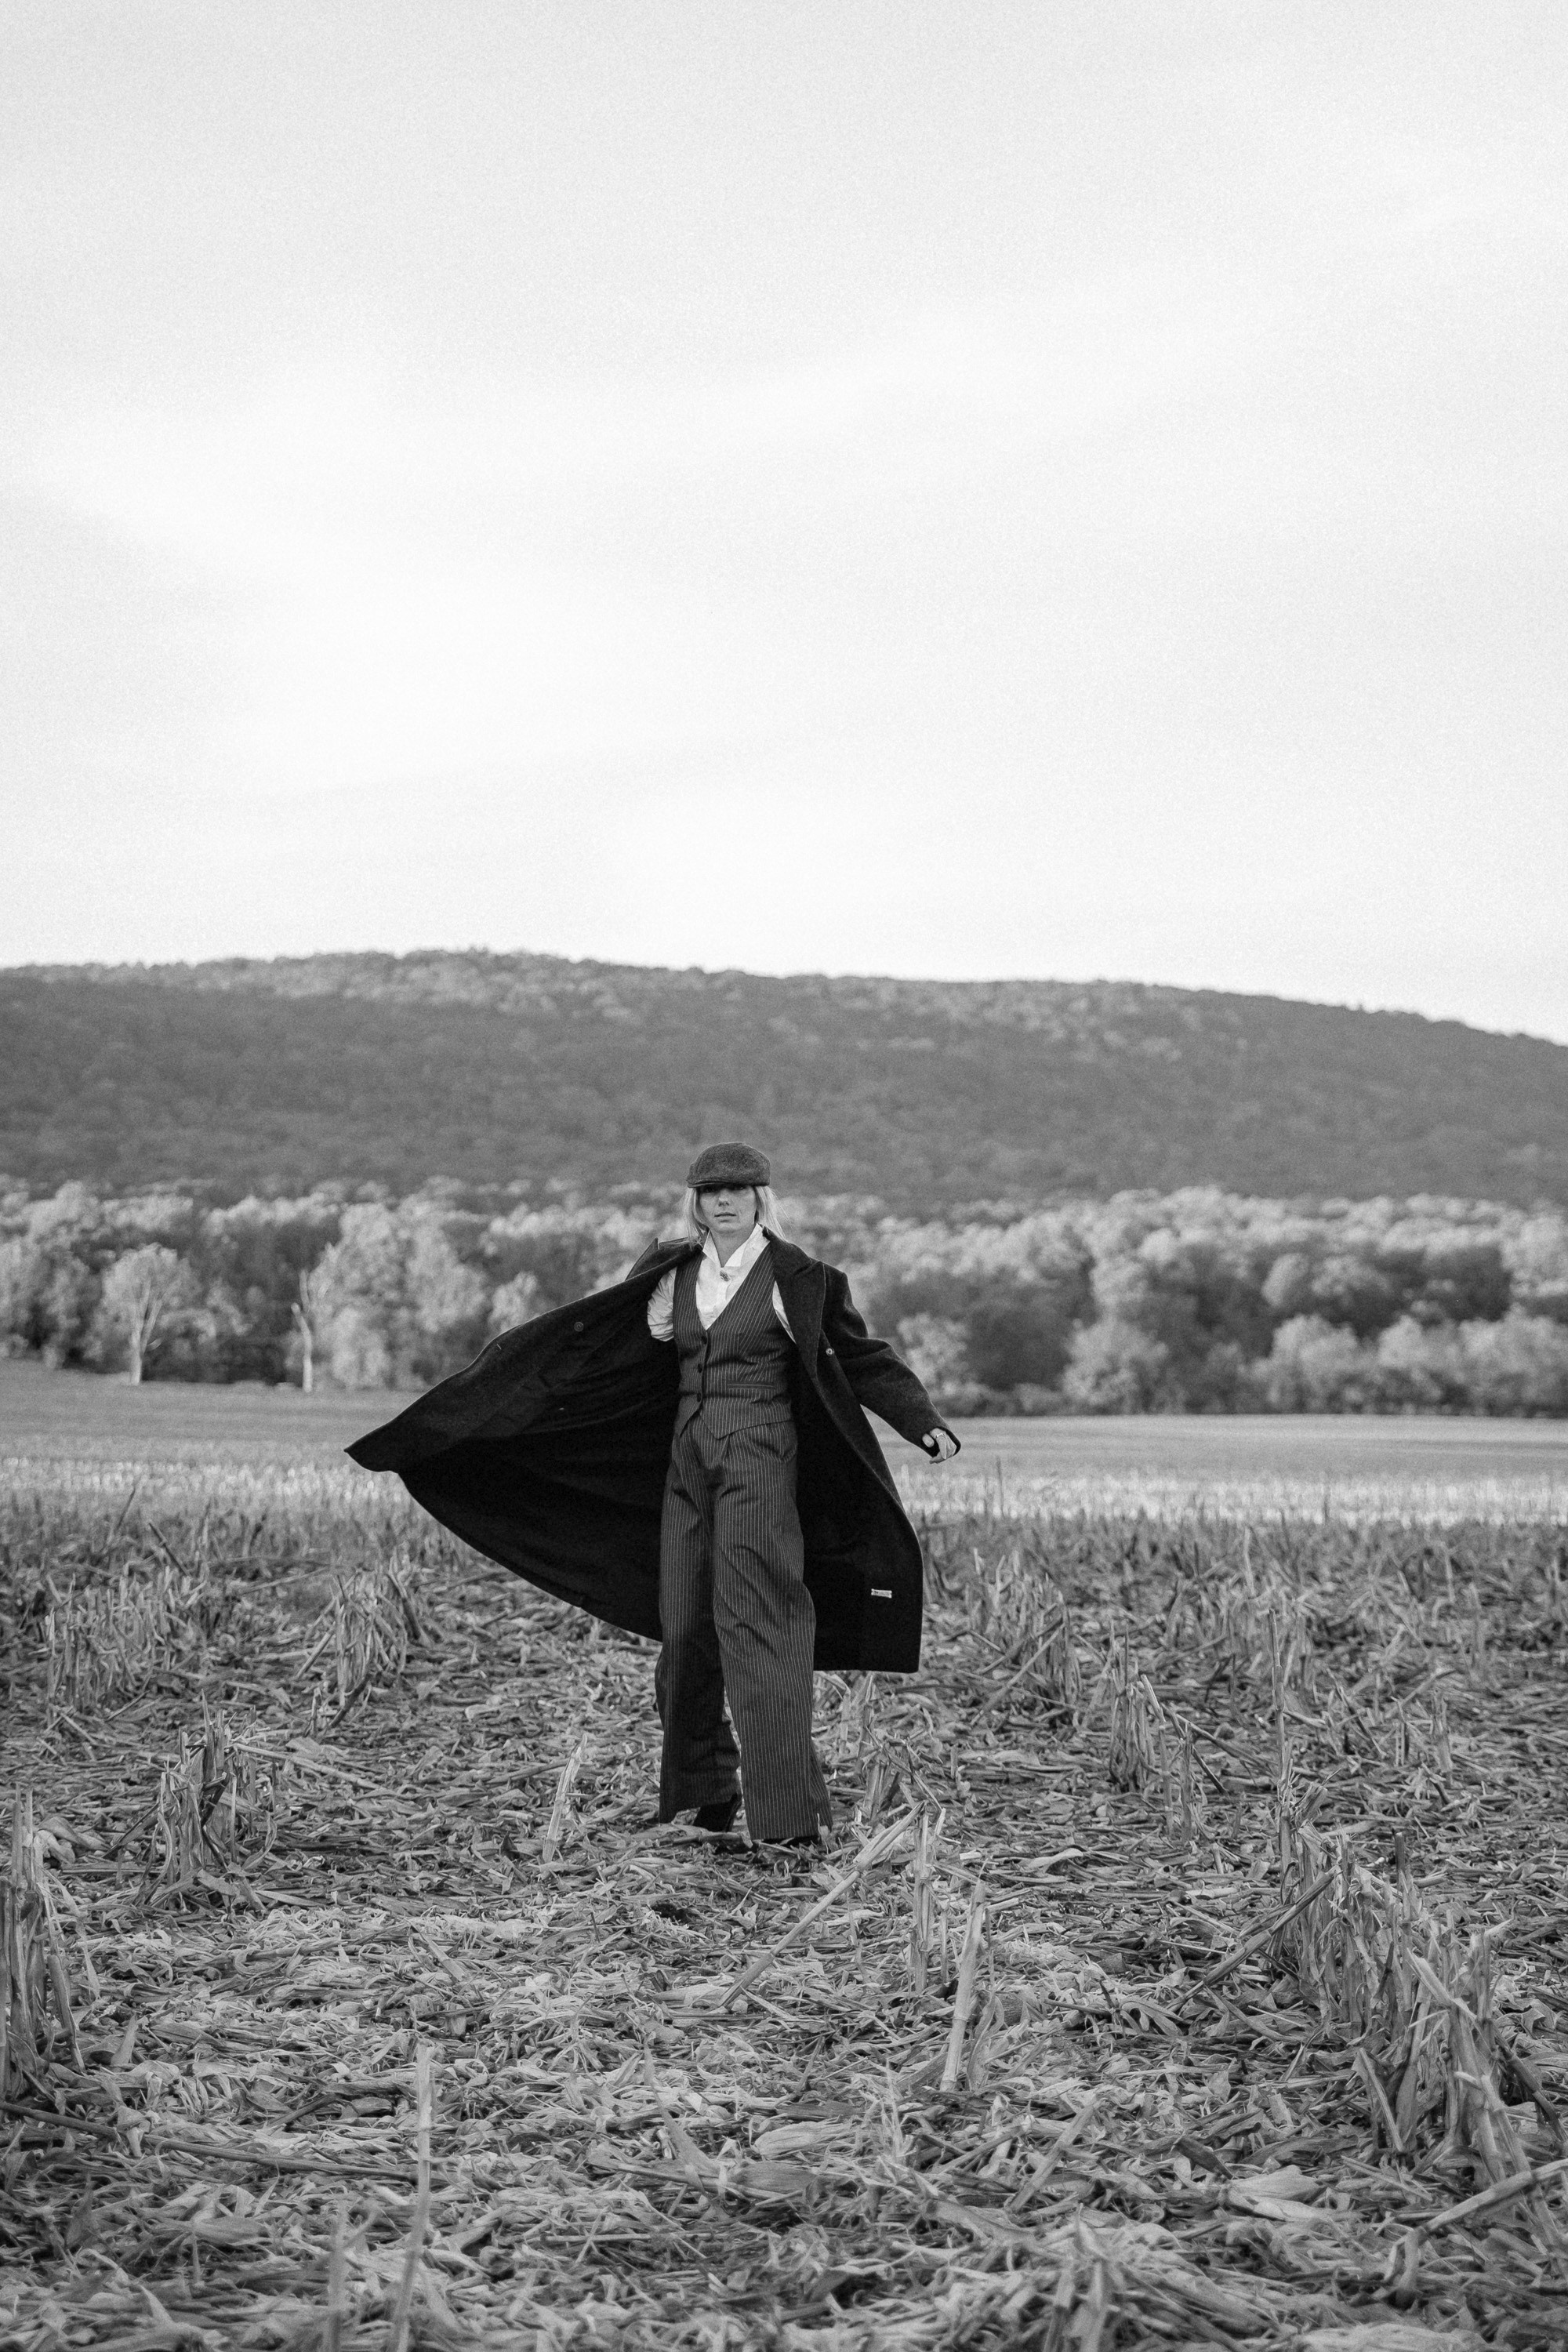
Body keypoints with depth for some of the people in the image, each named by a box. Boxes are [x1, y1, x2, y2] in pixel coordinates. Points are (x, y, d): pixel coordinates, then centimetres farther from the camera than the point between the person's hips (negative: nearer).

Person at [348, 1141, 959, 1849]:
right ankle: (707, 1797, 18)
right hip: (687, 1456, 5)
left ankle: (789, 1811, -16)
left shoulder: (794, 1278, -4)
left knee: (756, 1622, -15)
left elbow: (863, 1358, -1)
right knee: (685, 1627, 5)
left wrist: (927, 1424, -12)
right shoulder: (674, 1271, 10)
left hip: (759, 1457, -5)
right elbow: (598, 1335, 17)